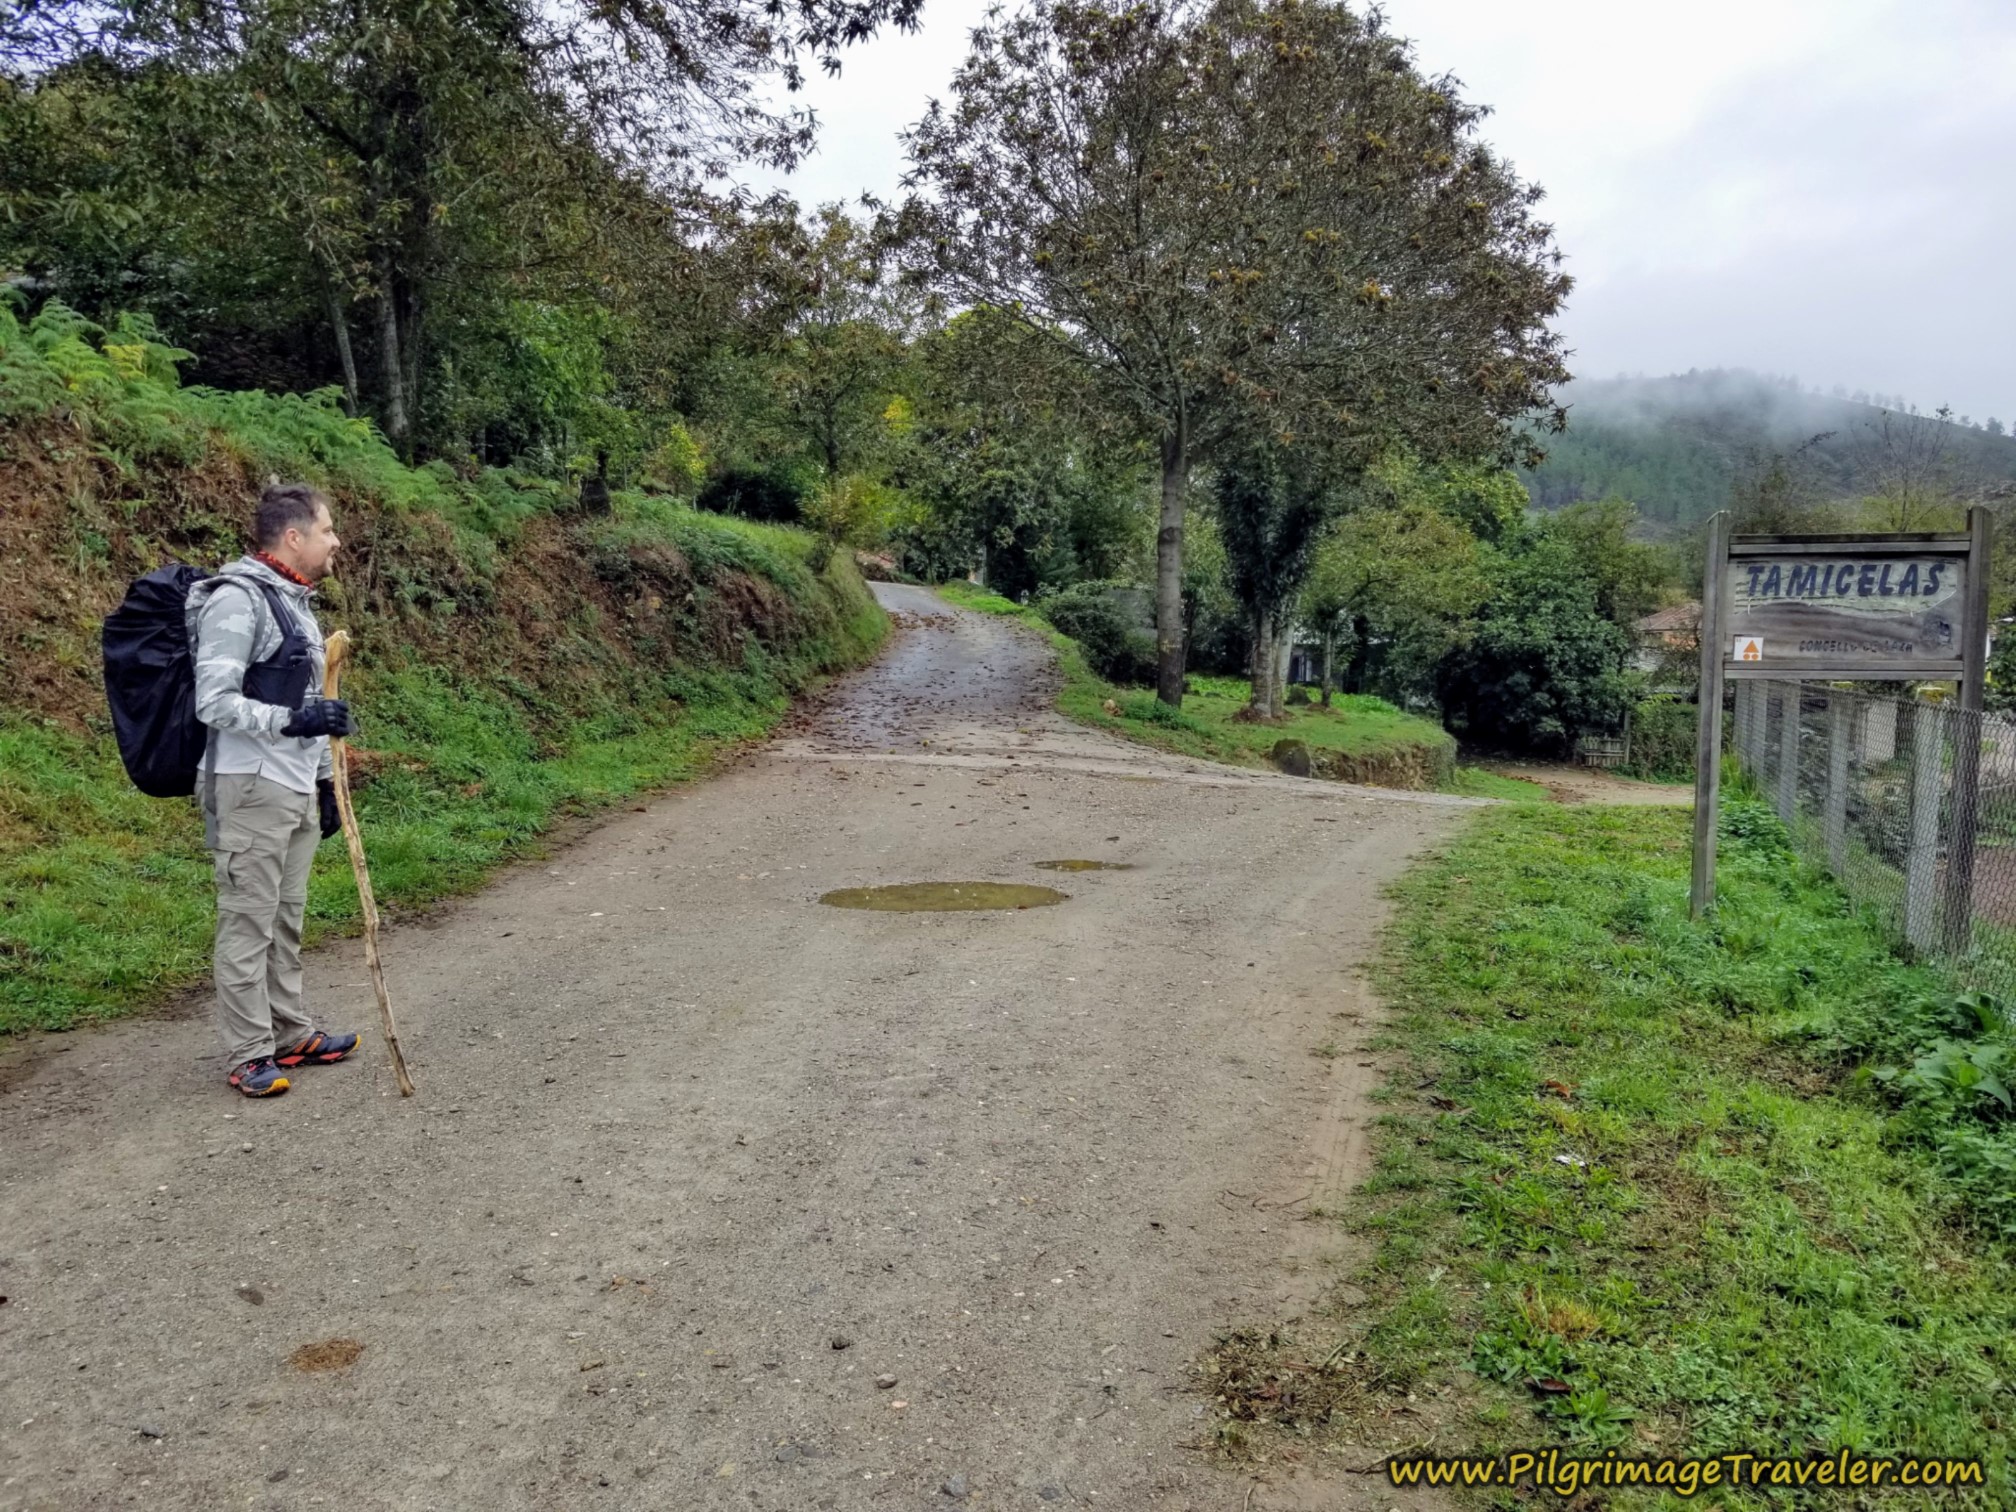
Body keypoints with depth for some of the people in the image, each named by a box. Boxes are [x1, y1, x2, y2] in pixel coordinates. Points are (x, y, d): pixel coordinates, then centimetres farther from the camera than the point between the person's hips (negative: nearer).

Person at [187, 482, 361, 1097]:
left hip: (296, 789, 9)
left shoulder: (294, 601, 17)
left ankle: (292, 1034, 22)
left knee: (286, 919, 14)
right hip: (251, 789, -9)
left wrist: (323, 777, 23)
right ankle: (248, 1055, 3)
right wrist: (293, 720, -25)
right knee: (248, 922, -3)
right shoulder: (237, 600, -12)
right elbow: (213, 702, -17)